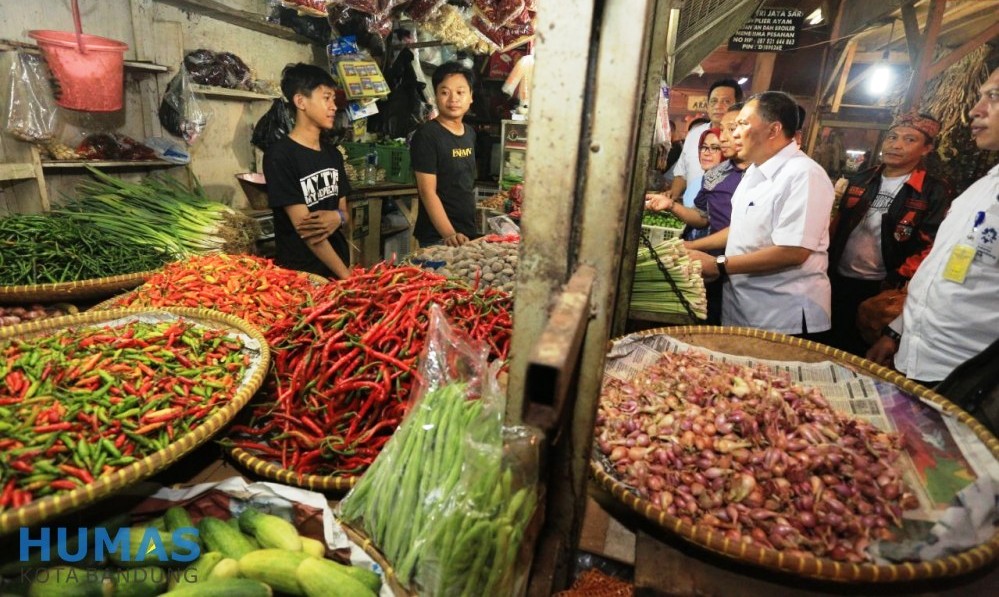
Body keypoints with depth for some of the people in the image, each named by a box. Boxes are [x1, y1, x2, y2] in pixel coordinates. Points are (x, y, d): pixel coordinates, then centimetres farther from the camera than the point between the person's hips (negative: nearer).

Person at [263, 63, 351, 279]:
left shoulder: (333, 154, 8)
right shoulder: (279, 155, -13)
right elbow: (306, 229, -17)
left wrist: (338, 217, -11)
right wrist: (346, 276, -19)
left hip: (339, 267, 6)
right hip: (300, 273, -6)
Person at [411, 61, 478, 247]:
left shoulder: (470, 133, 10)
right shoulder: (427, 135, -12)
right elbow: (428, 192, -18)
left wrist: (471, 231, 15)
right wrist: (450, 235, -26)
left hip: (469, 233, 7)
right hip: (438, 238, -7)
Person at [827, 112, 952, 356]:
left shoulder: (935, 192, -5)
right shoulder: (859, 180, 9)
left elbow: (930, 247, -11)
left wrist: (895, 283, -17)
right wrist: (825, 265, 3)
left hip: (880, 289, -4)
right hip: (837, 279, 4)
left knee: (863, 355, 8)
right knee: (830, 345, 15)